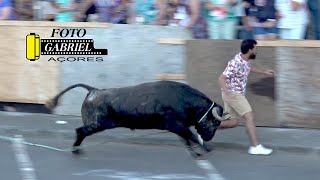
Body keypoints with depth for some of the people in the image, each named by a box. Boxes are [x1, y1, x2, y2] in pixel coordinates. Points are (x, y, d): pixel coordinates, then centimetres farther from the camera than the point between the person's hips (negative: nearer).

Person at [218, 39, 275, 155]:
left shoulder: (246, 60, 3)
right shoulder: (235, 64, -25)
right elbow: (221, 78, -24)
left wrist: (264, 72, 27)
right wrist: (227, 92, -35)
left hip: (238, 94, 10)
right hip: (232, 93, -10)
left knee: (234, 122, 11)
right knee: (250, 117, -11)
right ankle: (255, 147, -10)